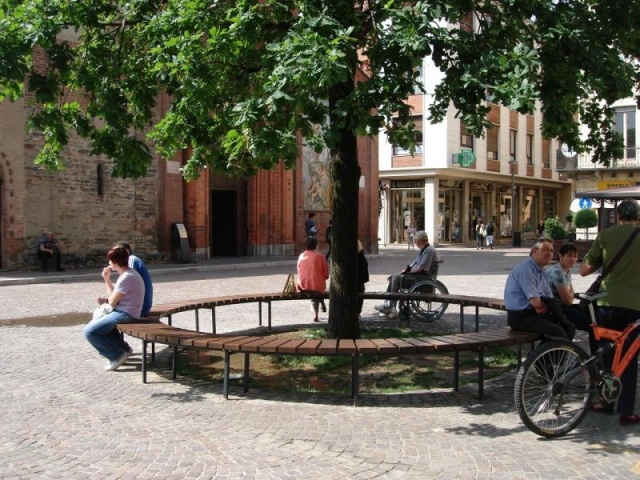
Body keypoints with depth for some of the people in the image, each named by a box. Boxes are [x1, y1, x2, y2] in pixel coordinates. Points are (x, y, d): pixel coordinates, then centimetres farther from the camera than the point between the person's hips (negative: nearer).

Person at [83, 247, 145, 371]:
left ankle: (117, 355, -6)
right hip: (124, 312, 11)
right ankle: (121, 347, 26)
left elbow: (112, 302, -17)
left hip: (125, 314, -11)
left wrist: (105, 300, 6)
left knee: (89, 331, -14)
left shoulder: (126, 277, -21)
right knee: (96, 321, 33)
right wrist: (107, 279, 6)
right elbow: (114, 296, 15)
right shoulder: (127, 274, 12)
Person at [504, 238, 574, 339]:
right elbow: (536, 303, -23)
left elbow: (551, 299, 13)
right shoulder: (525, 269, -17)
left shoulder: (541, 271, 14)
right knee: (557, 331, -24)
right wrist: (547, 307, 0)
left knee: (569, 326, 0)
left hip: (534, 313, 10)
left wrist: (545, 308, -11)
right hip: (519, 317, -10)